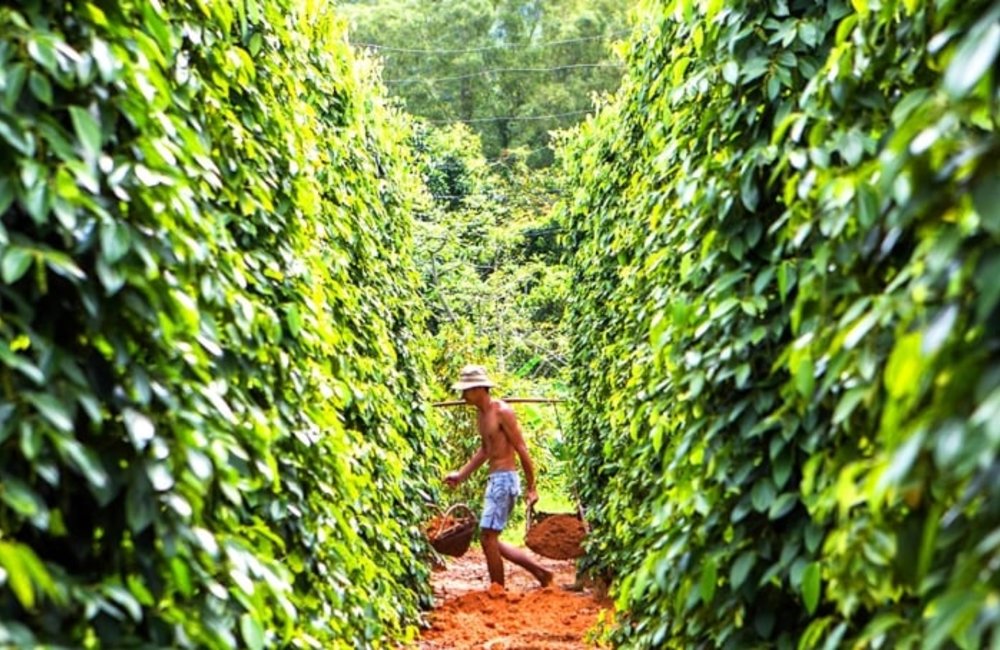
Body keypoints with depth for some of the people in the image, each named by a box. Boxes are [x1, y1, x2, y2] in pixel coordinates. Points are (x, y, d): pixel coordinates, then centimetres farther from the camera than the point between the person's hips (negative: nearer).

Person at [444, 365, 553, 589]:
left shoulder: (502, 412, -14)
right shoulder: (481, 415, 12)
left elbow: (522, 450, -14)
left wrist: (531, 488, -13)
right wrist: (461, 474, 19)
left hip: (504, 479, -9)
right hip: (494, 479, 9)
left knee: (488, 535, -9)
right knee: (490, 538, 11)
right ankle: (540, 571, 19)